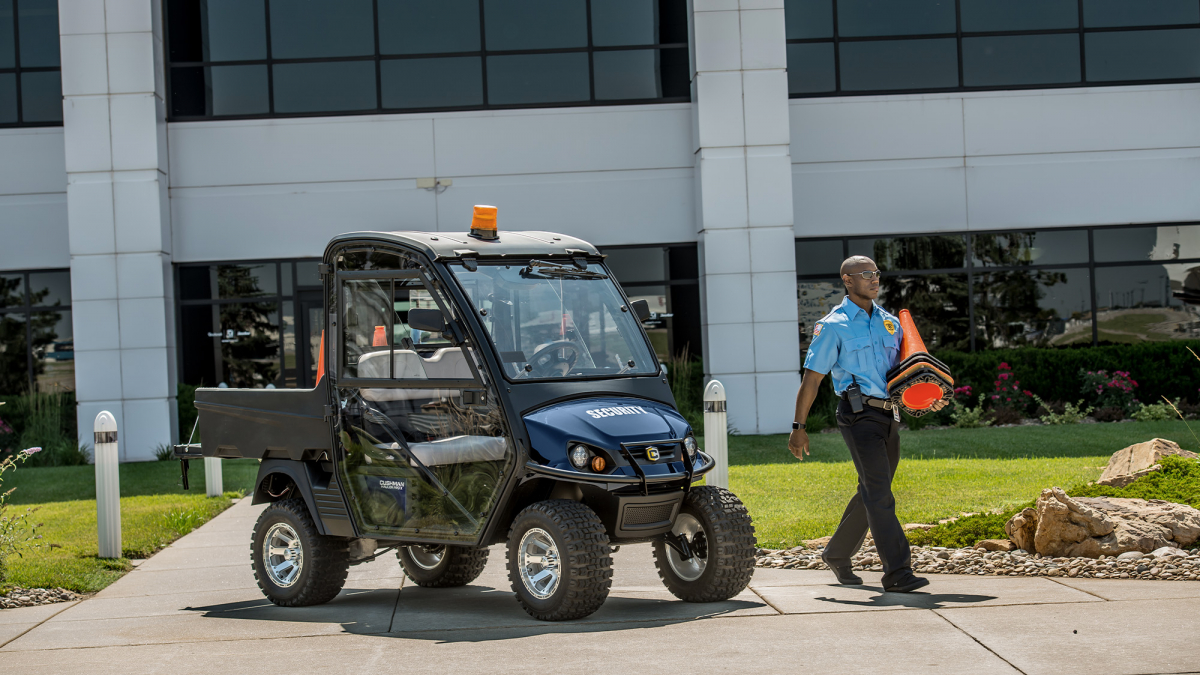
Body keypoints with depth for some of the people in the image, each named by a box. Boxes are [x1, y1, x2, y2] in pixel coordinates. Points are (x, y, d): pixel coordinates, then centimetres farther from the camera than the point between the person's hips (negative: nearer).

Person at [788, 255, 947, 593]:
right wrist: (798, 427, -5)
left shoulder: (889, 322, 16)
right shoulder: (834, 325, -2)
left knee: (872, 492, 14)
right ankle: (897, 572, -15)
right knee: (879, 493, -13)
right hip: (859, 414, -7)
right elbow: (811, 378, -2)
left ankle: (837, 554, 31)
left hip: (889, 415, 7)